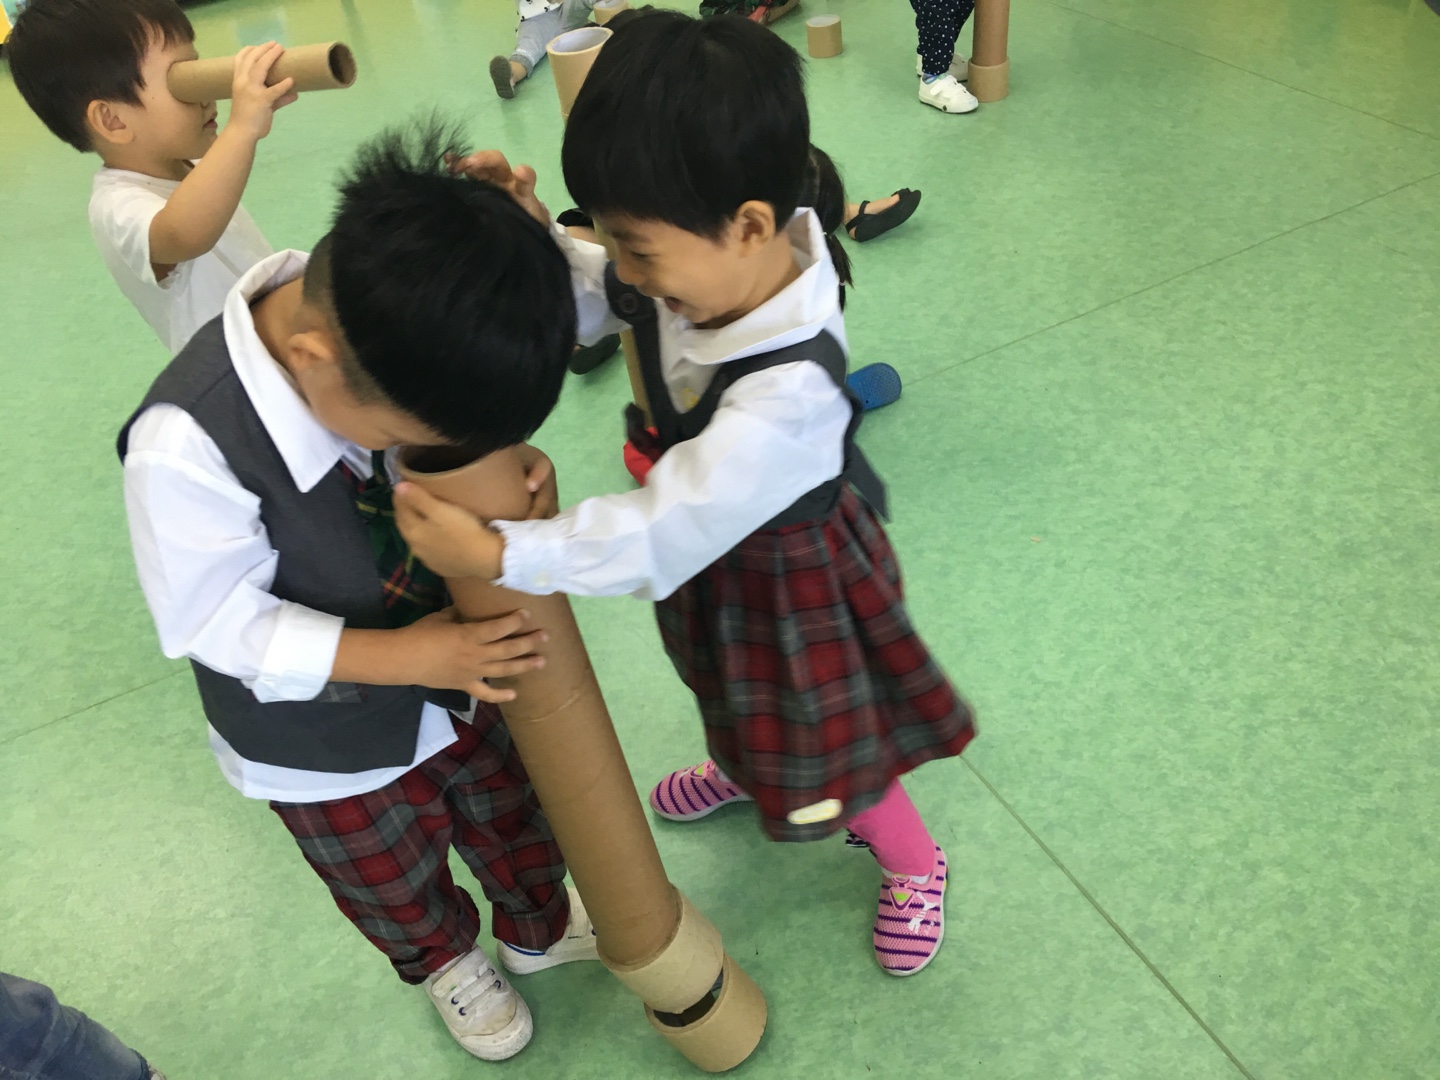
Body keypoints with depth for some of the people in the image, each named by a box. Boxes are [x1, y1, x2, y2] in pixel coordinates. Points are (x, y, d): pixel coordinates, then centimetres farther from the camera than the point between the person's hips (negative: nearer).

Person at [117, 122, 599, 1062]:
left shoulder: (391, 336, -25)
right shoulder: (186, 451, -40)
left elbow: (474, 429, -5)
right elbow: (217, 623, -27)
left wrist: (516, 467, -27)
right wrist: (404, 656, -31)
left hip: (459, 662, 4)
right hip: (324, 750, -4)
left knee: (511, 812, 30)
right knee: (397, 883, 27)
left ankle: (539, 924, 62)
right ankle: (445, 959, 61)